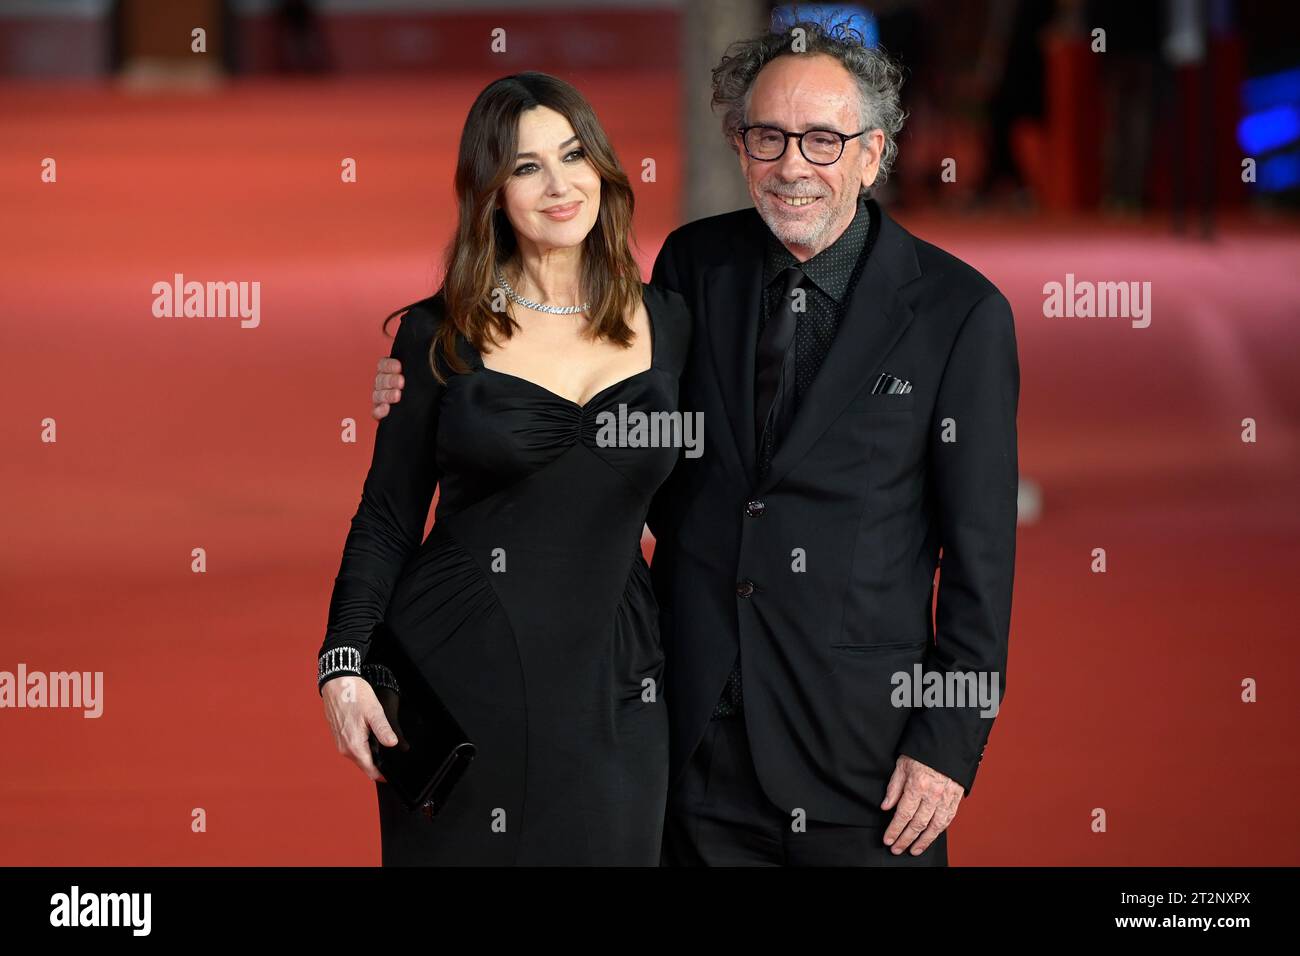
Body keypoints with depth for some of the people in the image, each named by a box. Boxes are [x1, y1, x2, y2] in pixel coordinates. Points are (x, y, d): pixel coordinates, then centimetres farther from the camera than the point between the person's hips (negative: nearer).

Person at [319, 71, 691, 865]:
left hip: (608, 689, 2)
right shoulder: (441, 334, 0)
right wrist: (345, 665, -9)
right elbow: (387, 519, 2)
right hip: (457, 678, -2)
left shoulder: (668, 324, 5)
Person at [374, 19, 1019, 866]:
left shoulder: (960, 311, -8)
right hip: (698, 732, 4)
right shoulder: (695, 263, 4)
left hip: (859, 745, -3)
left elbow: (980, 549, -6)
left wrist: (949, 744, -8)